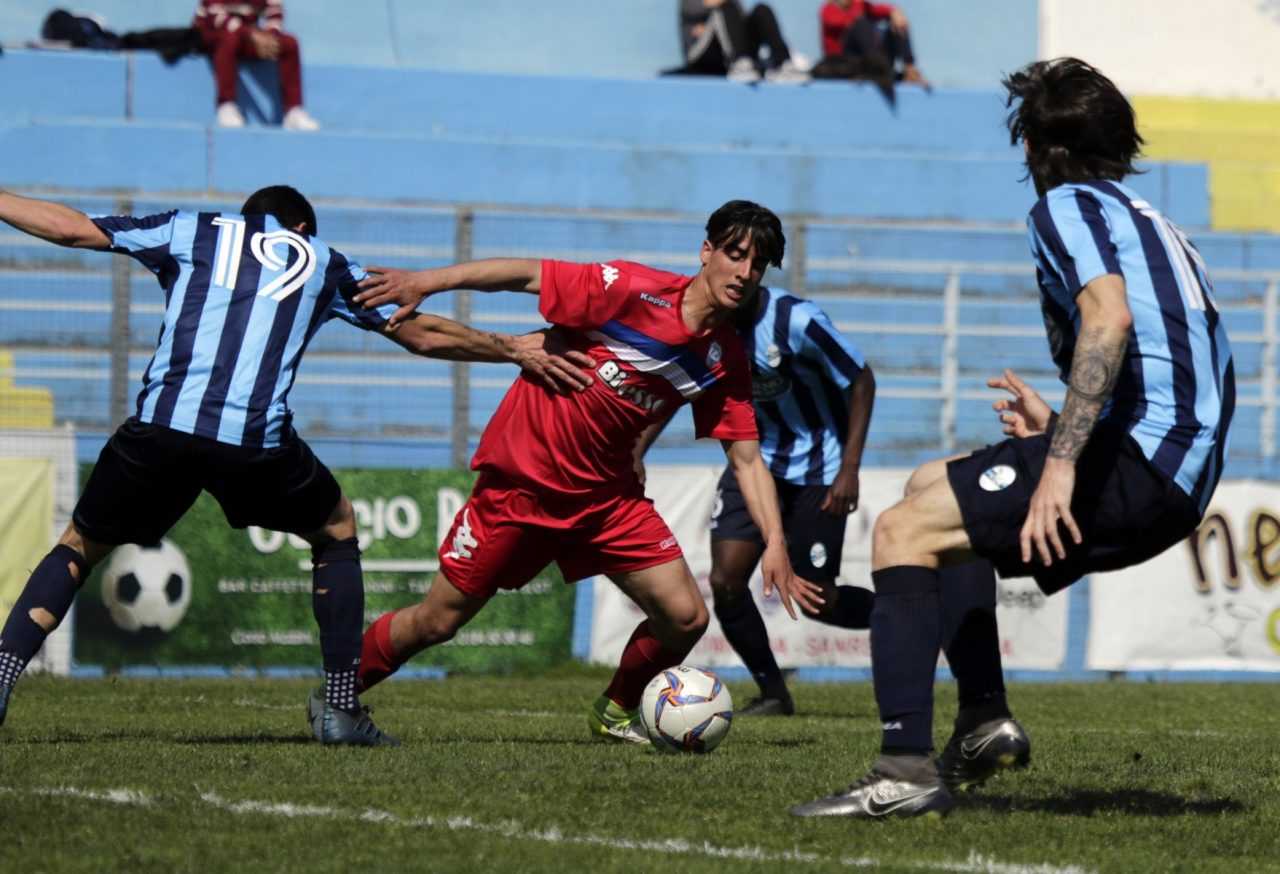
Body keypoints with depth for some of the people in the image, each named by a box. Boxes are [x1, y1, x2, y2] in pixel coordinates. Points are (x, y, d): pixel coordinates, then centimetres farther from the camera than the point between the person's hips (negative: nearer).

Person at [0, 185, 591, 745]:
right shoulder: (323, 263, 24)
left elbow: (71, 228, 22)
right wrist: (517, 350, 40)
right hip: (258, 442, 0)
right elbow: (422, 334, 28)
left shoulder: (191, 231, 22)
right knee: (337, 533, 26)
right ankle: (340, 705, 18)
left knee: (79, 549, 18)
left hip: (160, 426, 0)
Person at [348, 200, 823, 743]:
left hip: (606, 492, 5)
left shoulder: (727, 362, -2)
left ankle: (615, 712, 20)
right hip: (522, 476, -5)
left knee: (685, 618, -8)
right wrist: (424, 283, -20)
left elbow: (747, 459, 1)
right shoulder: (635, 290, -19)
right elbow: (528, 275, -15)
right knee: (437, 622, -1)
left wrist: (775, 545, -10)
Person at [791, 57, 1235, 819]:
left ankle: (907, 771, -22)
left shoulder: (1071, 205, -1)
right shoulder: (1149, 221, 27)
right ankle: (985, 720, 14)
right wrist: (1058, 431, 25)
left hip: (1134, 464, -10)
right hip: (1181, 482, 10)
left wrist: (1061, 462, -27)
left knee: (902, 530, -11)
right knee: (933, 491, 23)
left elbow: (1109, 320, -21)